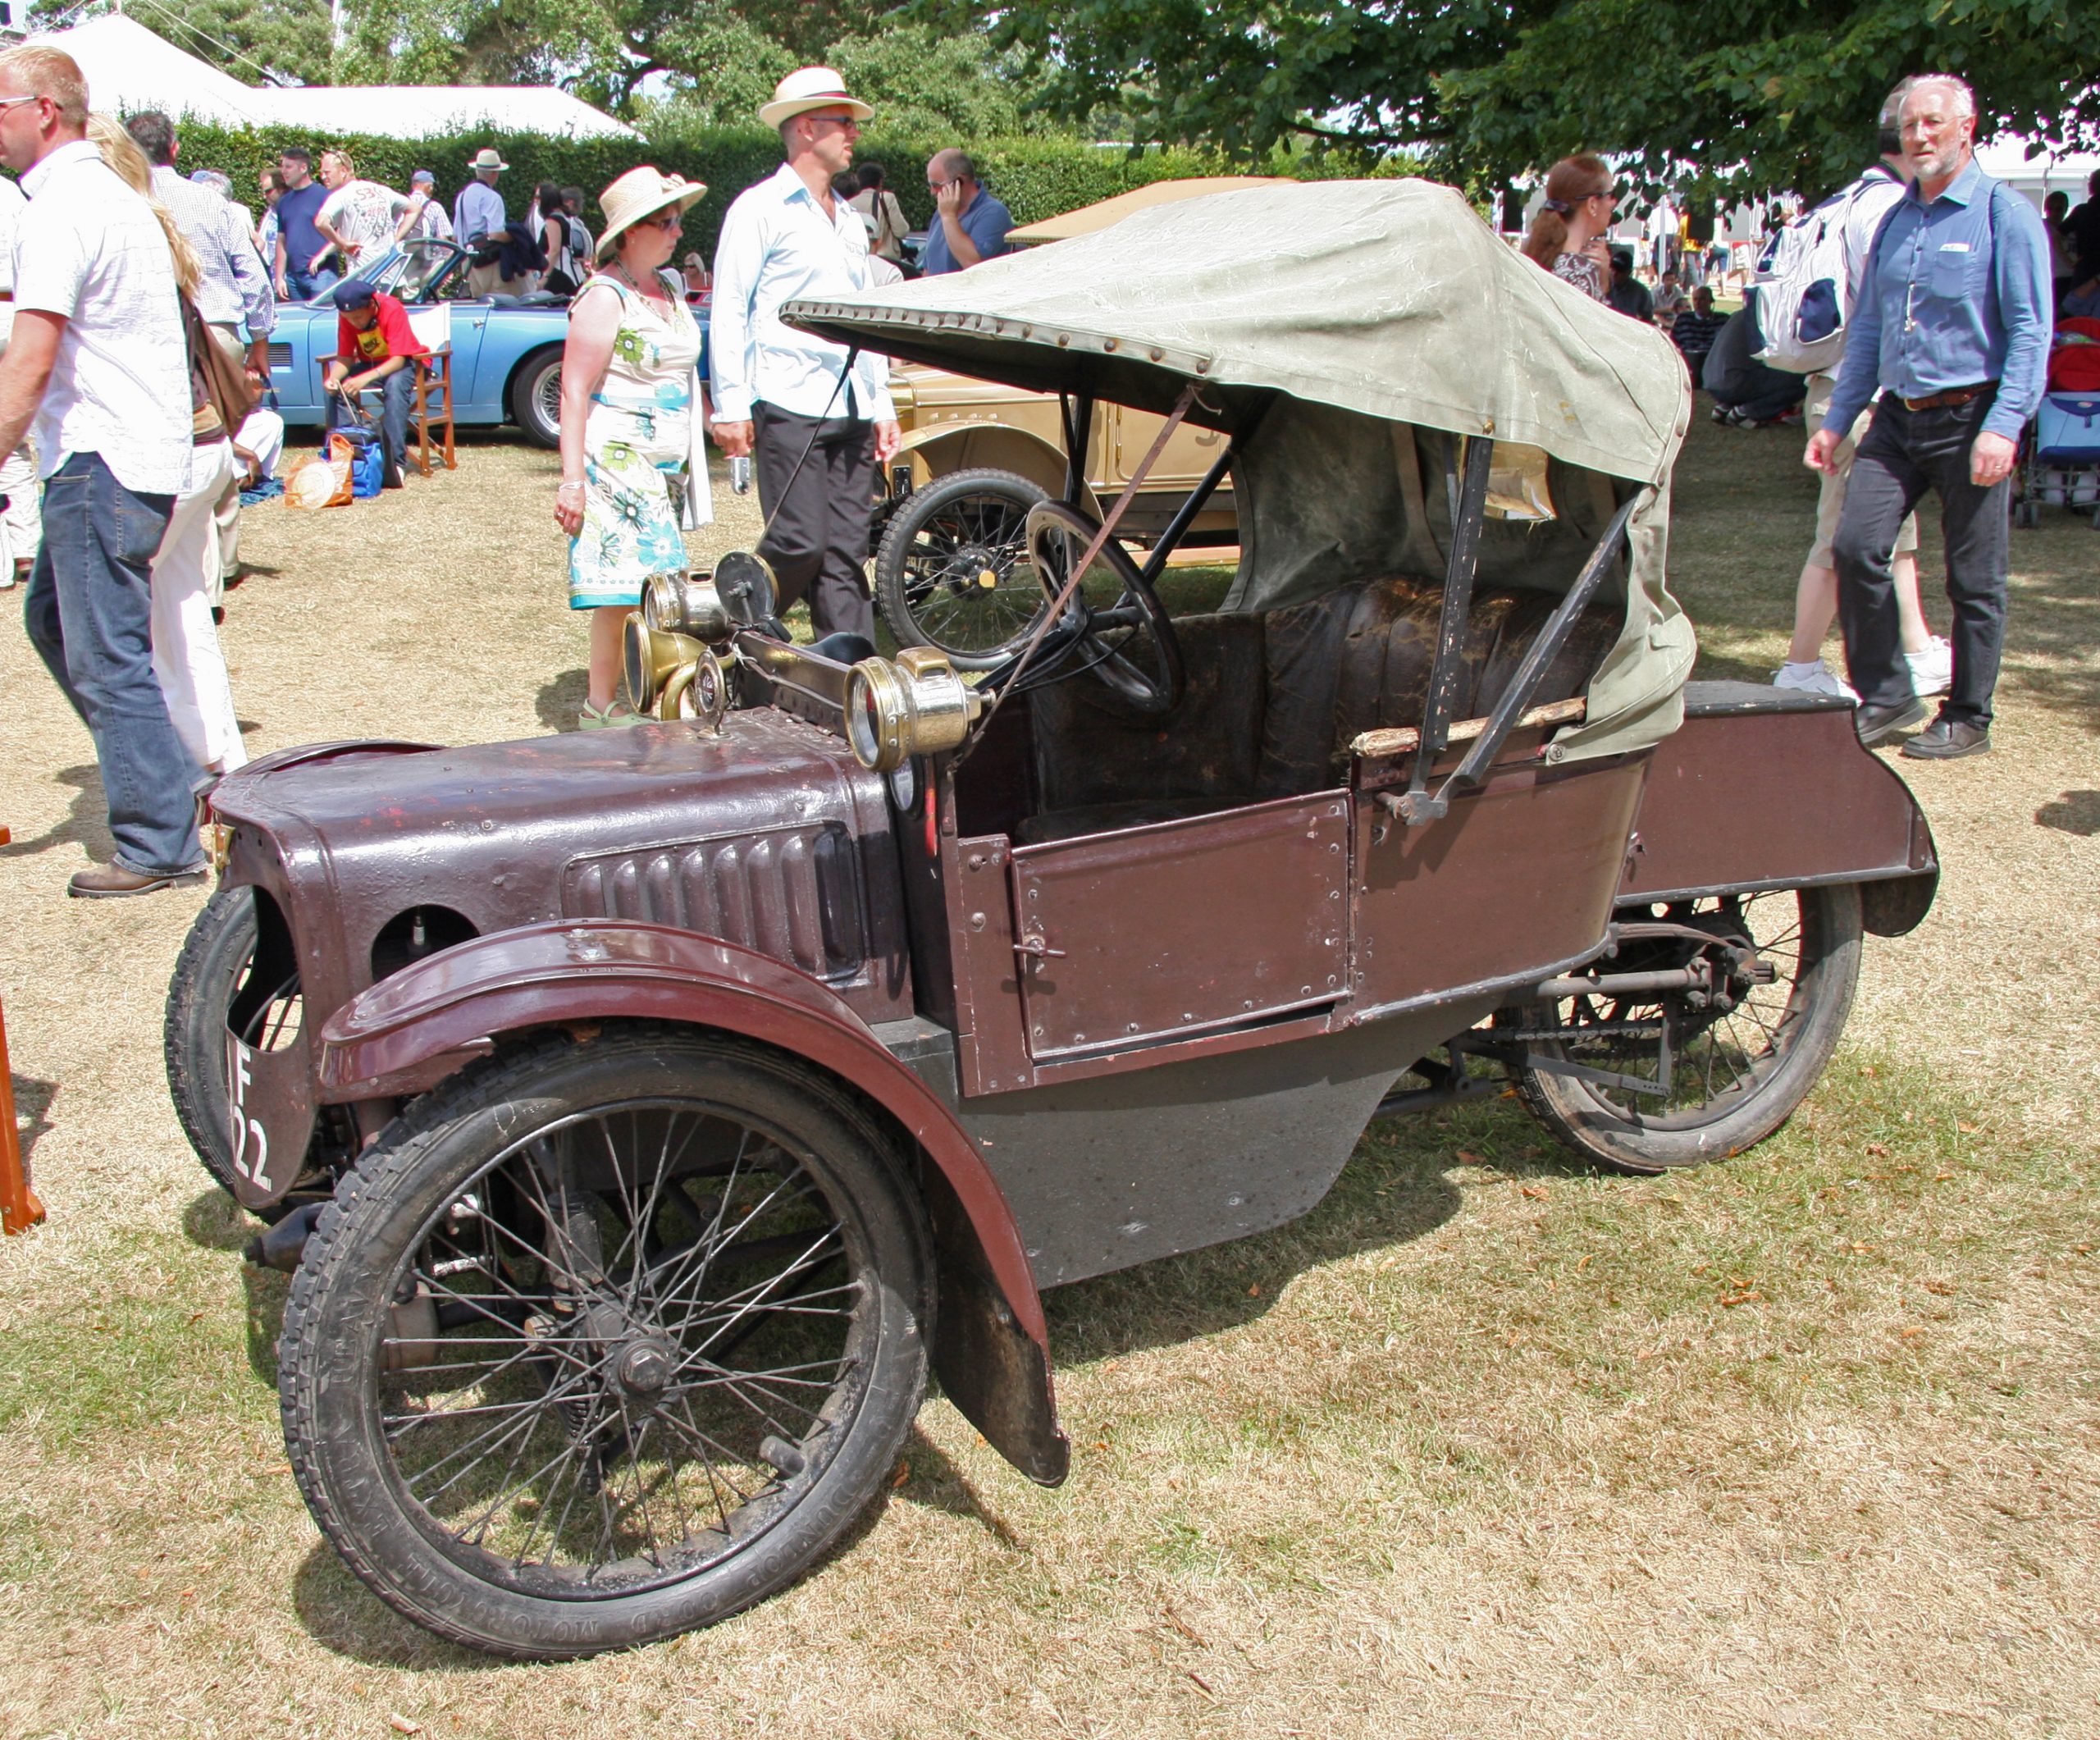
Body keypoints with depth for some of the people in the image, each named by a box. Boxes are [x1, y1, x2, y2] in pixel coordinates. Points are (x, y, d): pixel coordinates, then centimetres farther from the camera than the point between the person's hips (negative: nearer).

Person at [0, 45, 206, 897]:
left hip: (100, 465, -10)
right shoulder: (114, 193, 17)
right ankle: (169, 785, 23)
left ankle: (160, 844, 2)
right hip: (143, 451, 10)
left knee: (107, 660, -4)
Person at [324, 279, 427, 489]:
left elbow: (398, 360, -31)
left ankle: (393, 464, -40)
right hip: (370, 364, 5)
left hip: (406, 363, -5)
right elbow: (344, 358, -9)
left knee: (395, 384, -38)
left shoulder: (392, 309, -26)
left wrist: (366, 378, -45)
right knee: (336, 387, -21)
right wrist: (333, 378, -31)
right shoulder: (346, 316, -12)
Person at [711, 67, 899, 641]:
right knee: (800, 543, -12)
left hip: (852, 412, 7)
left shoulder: (850, 221, 22)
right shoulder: (760, 208, 0)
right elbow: (728, 309, -5)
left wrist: (883, 406, 18)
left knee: (846, 553, 4)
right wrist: (731, 404, -12)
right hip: (788, 407, -7)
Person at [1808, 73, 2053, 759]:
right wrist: (1837, 419, 14)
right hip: (1898, 415, 5)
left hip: (1969, 417, -5)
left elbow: (2030, 333, -10)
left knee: (1974, 578, 2)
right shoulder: (1895, 220, 14)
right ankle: (1884, 695, 8)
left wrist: (2003, 426, -19)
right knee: (1855, 548, -7)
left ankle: (1967, 719, 14)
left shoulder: (2004, 214, -5)